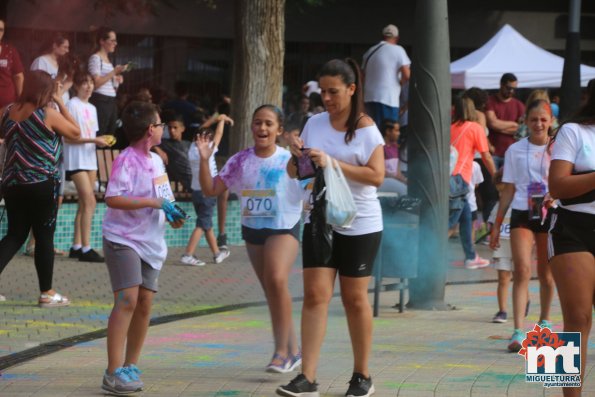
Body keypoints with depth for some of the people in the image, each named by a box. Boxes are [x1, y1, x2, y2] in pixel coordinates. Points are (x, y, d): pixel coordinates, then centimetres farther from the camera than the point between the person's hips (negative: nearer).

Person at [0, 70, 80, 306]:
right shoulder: (48, 114, -11)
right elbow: (75, 132, -1)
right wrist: (61, 104, 3)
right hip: (42, 184, -5)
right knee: (44, 237, 3)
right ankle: (47, 293, 8)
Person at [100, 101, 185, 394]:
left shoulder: (156, 161, 14)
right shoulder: (126, 161, -13)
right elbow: (112, 198, -24)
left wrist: (172, 216, 7)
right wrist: (153, 202, -25)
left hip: (151, 242, 8)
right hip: (123, 239, -8)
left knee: (144, 303, 6)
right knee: (127, 300, -16)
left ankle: (130, 366, 18)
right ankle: (114, 373, -17)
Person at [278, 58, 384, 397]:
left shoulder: (366, 128, -8)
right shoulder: (315, 124, 4)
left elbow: (377, 176, -17)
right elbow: (294, 173, 11)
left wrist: (332, 163, -24)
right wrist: (296, 156, -12)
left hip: (359, 225, -3)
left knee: (355, 299, 5)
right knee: (315, 295, -6)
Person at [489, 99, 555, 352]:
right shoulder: (515, 151, 6)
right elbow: (509, 190, 10)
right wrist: (497, 224, 8)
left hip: (550, 215, 0)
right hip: (521, 214, 0)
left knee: (546, 274, 10)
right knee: (522, 270, -14)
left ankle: (544, 321, 32)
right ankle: (518, 332, -18)